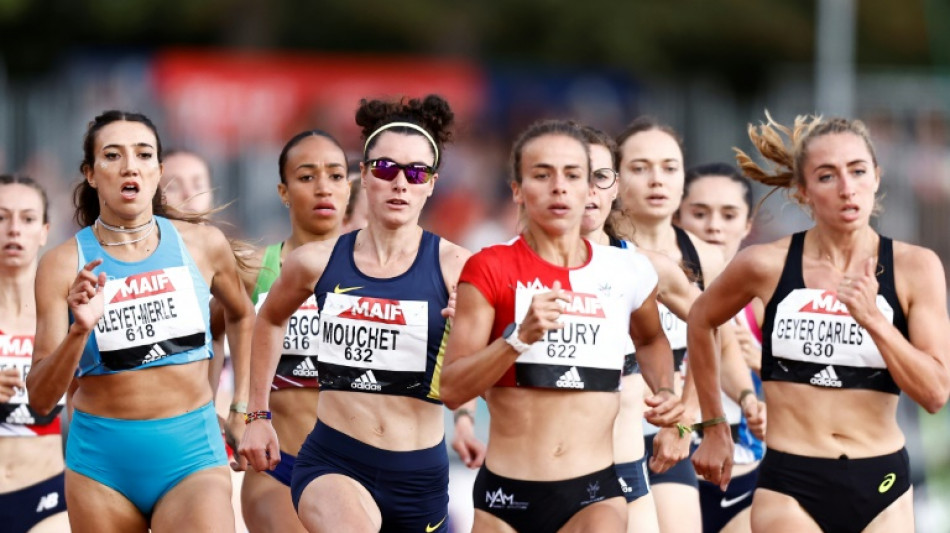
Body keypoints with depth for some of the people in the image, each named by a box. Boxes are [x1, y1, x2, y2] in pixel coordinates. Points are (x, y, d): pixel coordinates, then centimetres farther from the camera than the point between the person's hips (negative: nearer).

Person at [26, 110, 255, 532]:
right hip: (101, 461, 0)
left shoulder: (203, 245, 2)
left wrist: (246, 403, 18)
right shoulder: (64, 264, -3)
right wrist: (79, 331, -21)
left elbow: (241, 314, 25)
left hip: (191, 452, 0)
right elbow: (41, 398, -6)